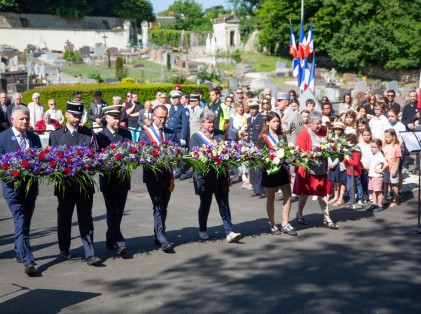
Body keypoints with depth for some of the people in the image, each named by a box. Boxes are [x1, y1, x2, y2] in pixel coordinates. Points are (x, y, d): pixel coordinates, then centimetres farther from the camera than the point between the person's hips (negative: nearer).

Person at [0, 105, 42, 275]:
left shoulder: (34, 138, 12)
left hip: (31, 186, 5)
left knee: (25, 222, 14)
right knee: (21, 223, -12)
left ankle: (19, 251, 33)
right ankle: (28, 261, -16)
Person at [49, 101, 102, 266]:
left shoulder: (89, 133, 8)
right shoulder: (56, 135, 5)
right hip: (65, 184, 0)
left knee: (86, 219, -1)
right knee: (64, 218, 12)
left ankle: (90, 254, -3)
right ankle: (64, 251, 28)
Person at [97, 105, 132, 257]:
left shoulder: (126, 134, 9)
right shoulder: (100, 136, -5)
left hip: (123, 179, 5)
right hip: (108, 180, -5)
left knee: (118, 212, 11)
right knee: (112, 212, -8)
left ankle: (111, 241, 24)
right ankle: (119, 243, -12)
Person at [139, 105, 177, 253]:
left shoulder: (171, 134, 12)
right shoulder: (146, 134, 1)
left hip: (167, 175, 4)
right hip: (153, 175, -4)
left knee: (163, 207, 11)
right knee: (158, 207, -10)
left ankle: (158, 236, 24)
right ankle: (163, 240, -13)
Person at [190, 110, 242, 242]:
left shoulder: (220, 134, 11)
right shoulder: (196, 137, 1)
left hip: (221, 175, 3)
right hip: (204, 175, -2)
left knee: (224, 203, -1)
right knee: (205, 203, 8)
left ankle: (229, 232, -5)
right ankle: (202, 230, 26)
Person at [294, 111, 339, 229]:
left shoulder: (322, 133, 5)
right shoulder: (303, 134, -11)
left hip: (321, 169, 4)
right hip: (307, 169, -4)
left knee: (323, 193, 4)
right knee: (304, 193, 10)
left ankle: (326, 218, 8)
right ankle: (299, 214, 29)